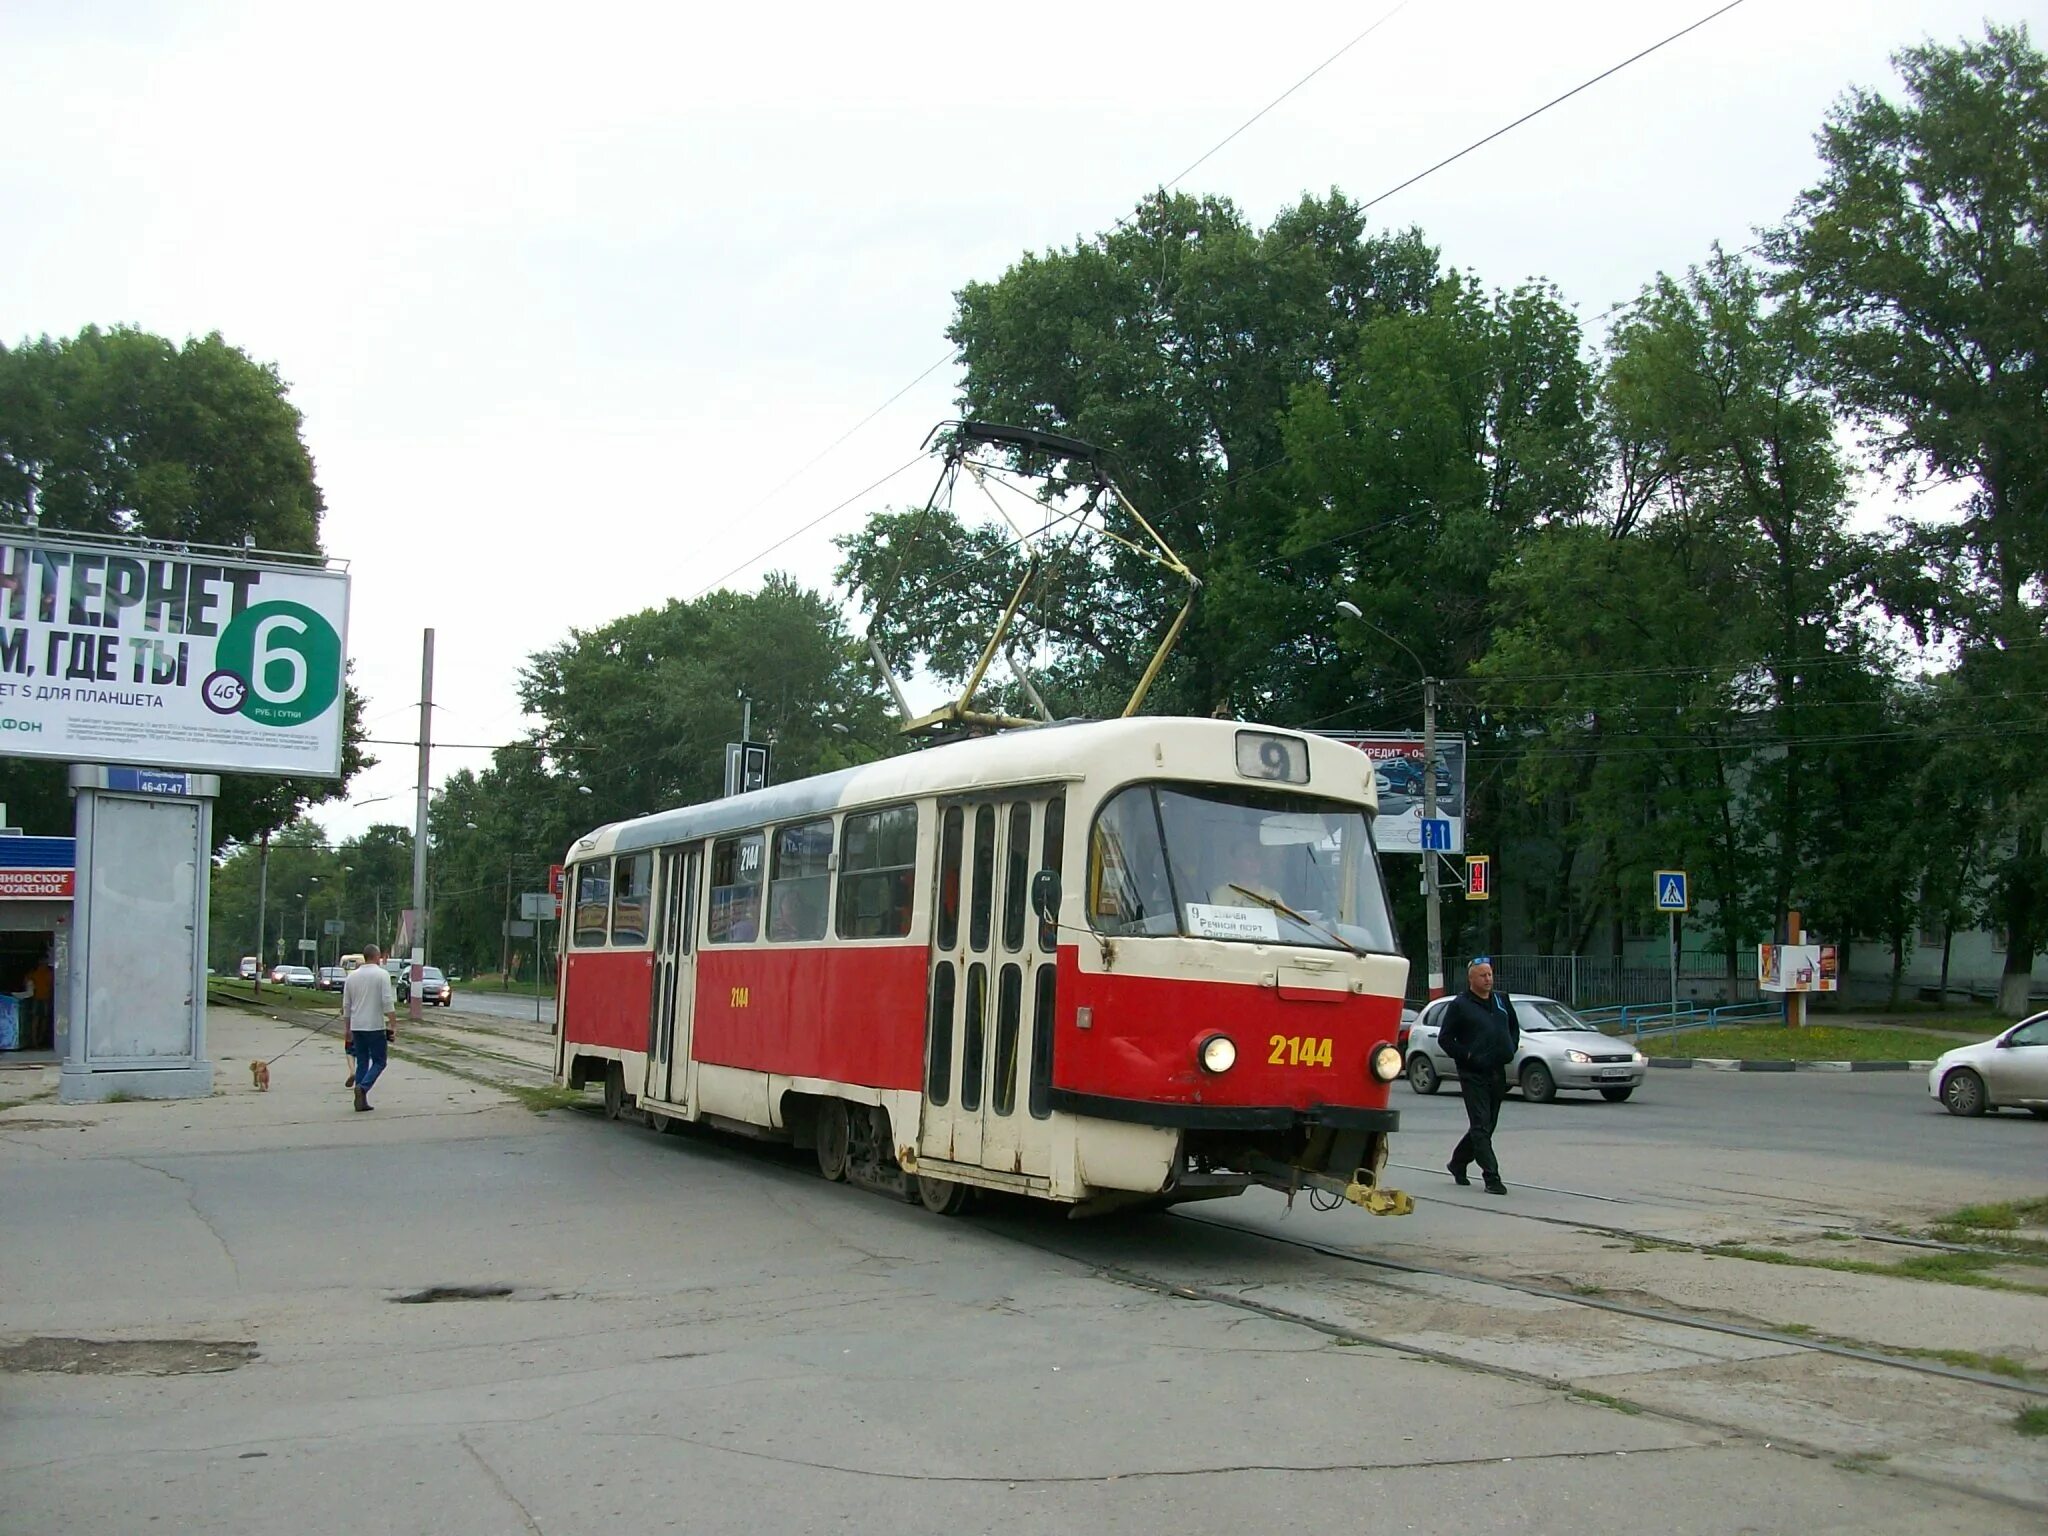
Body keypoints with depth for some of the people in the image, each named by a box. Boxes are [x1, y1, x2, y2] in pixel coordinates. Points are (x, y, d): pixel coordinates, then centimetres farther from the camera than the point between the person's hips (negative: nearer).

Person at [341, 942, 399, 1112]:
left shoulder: (352, 976, 10)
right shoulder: (382, 975, -7)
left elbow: (346, 1006, 14)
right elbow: (388, 1003, -14)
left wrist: (347, 1029, 22)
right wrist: (393, 1024, -10)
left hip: (356, 1026, 5)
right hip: (375, 1026, -5)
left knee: (362, 1062, 11)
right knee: (378, 1062, 3)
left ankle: (361, 1100, 6)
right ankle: (363, 1087, -20)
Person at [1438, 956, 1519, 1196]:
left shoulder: (1502, 1000, 12)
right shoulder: (1460, 1005, -5)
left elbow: (1514, 1027, 26)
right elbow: (1444, 1038, -5)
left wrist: (1511, 1048, 10)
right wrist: (1466, 1056, -13)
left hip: (1498, 1074, 6)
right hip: (1473, 1075, -6)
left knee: (1487, 1125, 13)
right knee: (1481, 1126, -9)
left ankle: (1458, 1162, 33)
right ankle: (1491, 1178, -10)